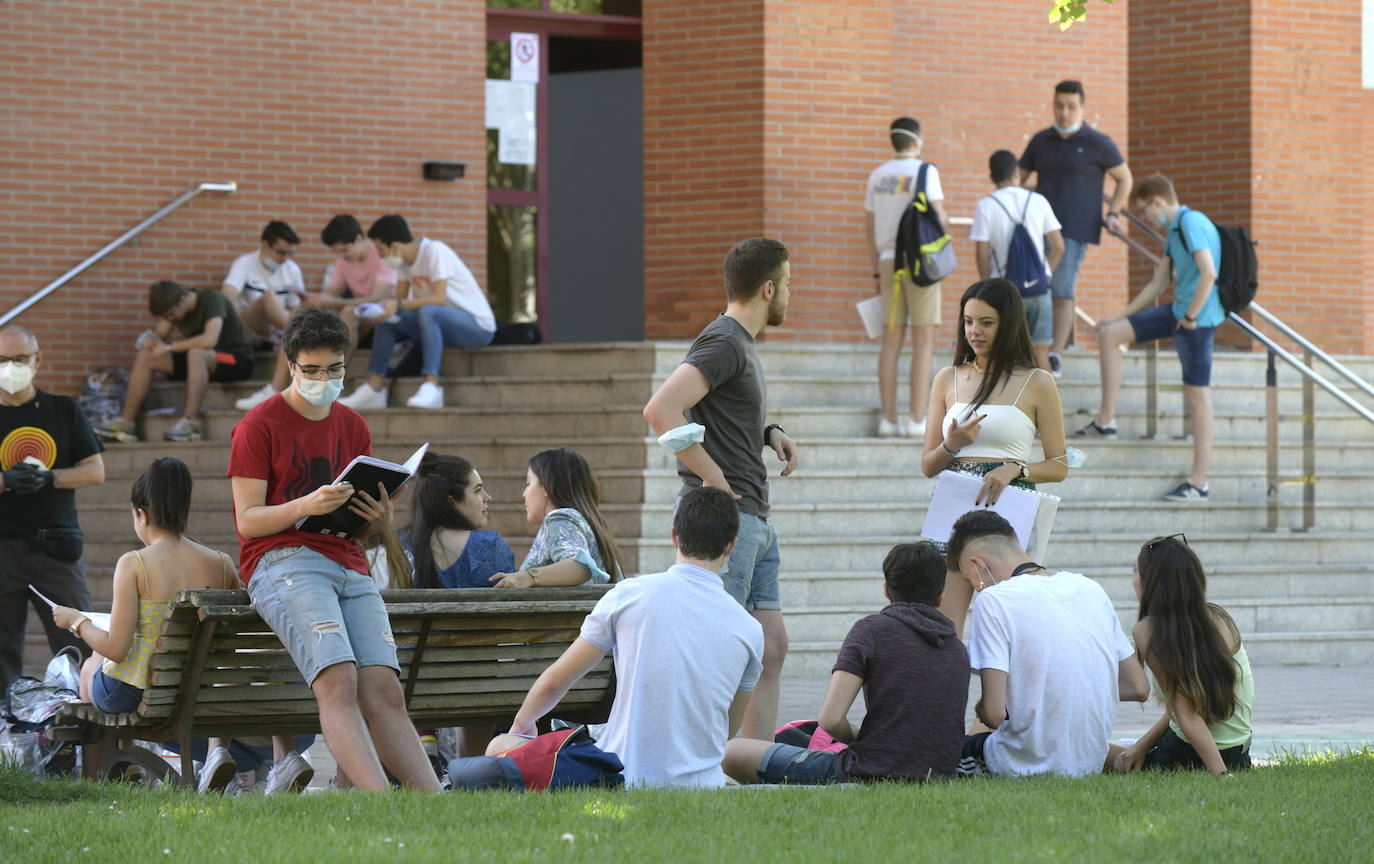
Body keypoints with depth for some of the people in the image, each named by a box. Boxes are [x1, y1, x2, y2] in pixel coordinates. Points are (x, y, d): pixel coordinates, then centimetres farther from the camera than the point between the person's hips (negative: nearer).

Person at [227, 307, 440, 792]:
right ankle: (378, 799, -43)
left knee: (383, 691, -16)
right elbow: (247, 520, -2)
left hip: (349, 566, 5)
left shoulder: (353, 427, 23)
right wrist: (307, 506, -20)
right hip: (282, 564, -5)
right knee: (338, 682, -28)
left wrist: (380, 519, 0)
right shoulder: (259, 426, 6)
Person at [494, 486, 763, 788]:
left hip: (620, 777, -4)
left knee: (500, 748, 14)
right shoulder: (749, 630, 2)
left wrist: (522, 723, 24)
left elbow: (554, 681, 2)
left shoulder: (630, 594, -5)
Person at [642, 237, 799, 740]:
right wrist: (712, 476, -21)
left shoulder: (744, 344, 19)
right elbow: (660, 410, -25)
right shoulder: (723, 344, -12)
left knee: (770, 650, 9)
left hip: (755, 522, 10)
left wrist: (769, 432, 17)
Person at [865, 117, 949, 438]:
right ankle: (917, 419, -7)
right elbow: (939, 217, -14)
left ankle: (888, 419, 5)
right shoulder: (925, 171, -6)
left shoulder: (877, 176, 11)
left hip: (889, 261, 5)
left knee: (891, 341, 7)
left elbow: (869, 226, 13)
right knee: (924, 340, -2)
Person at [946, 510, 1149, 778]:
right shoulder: (1089, 588, 6)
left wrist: (981, 709, 5)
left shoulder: (993, 600, -13)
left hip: (1028, 765, -6)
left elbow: (994, 712, -19)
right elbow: (1138, 688, 10)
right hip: (1092, 763, 6)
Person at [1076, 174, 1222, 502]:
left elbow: (1208, 272, -25)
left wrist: (1191, 316, -17)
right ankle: (1106, 420, 12)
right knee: (1110, 333, 8)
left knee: (1198, 395, -5)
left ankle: (1199, 483, -1)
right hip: (1179, 311, 10)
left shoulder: (1191, 222, -15)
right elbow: (1158, 284, 23)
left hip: (1198, 317, -10)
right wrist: (1120, 316, 23)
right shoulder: (1173, 231, 16)